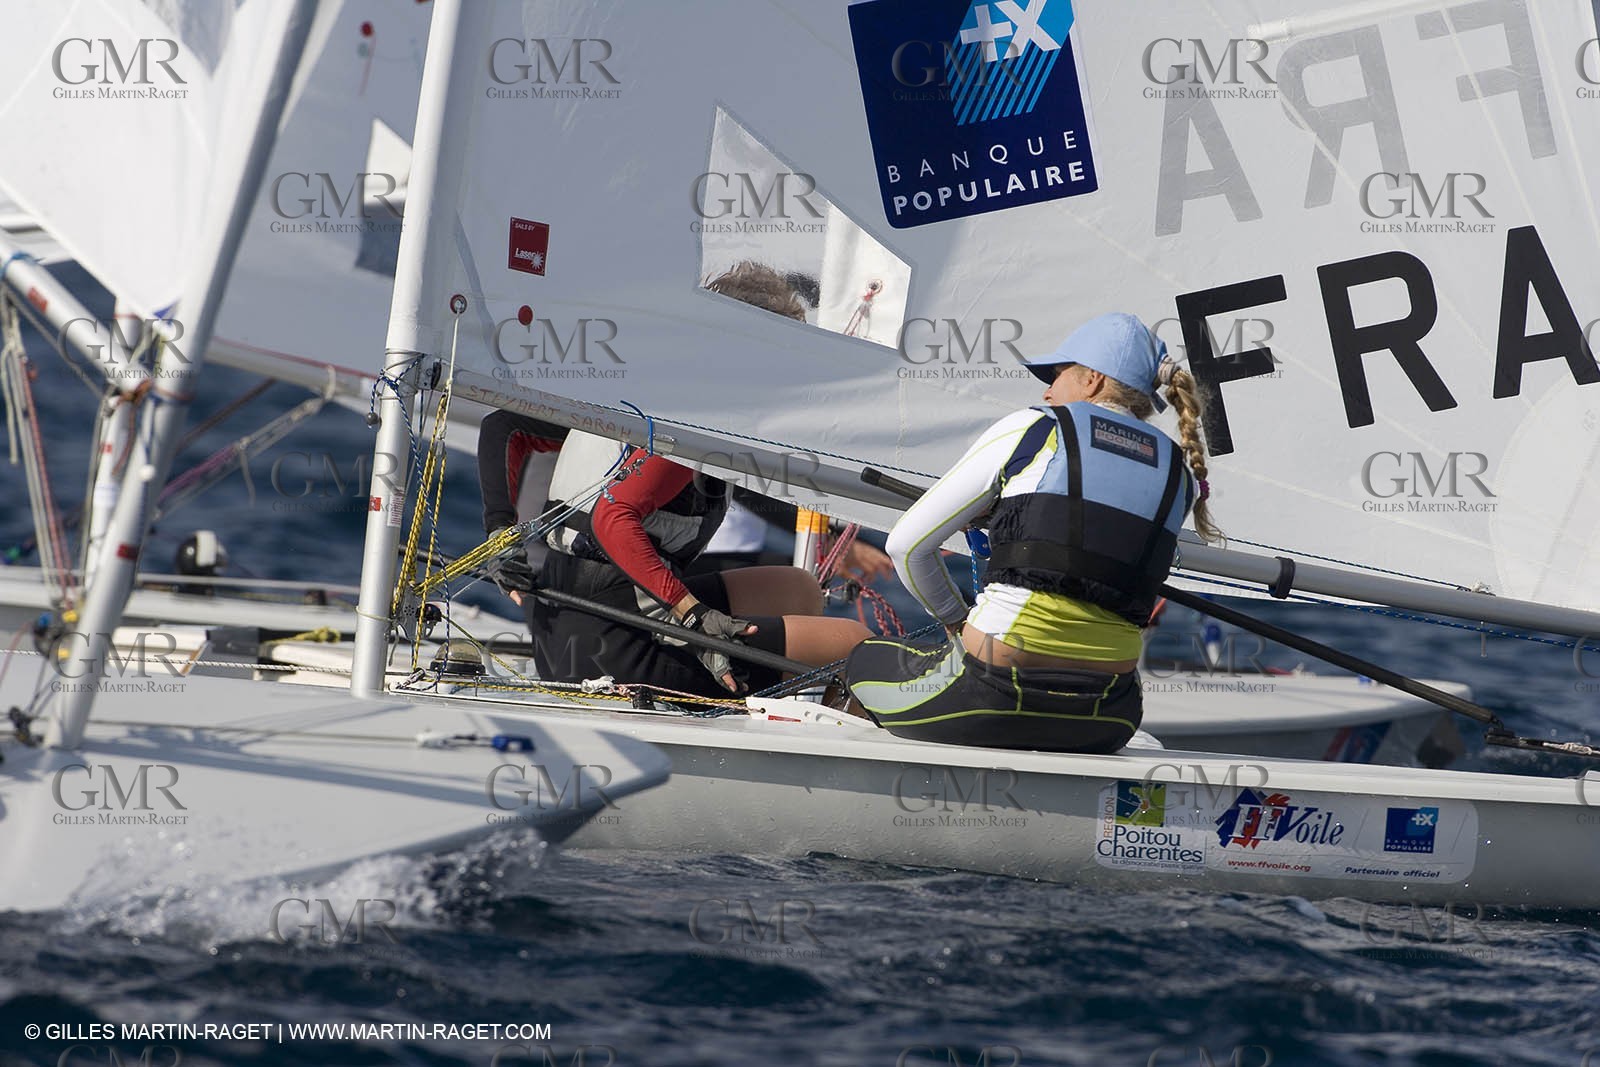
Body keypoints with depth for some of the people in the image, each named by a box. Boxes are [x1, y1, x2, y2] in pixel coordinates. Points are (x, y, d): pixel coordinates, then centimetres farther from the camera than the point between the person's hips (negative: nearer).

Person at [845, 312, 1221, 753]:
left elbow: (907, 544, 7)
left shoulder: (1029, 431, 2)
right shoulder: (1181, 474, 11)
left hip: (995, 696, -4)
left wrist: (955, 621, 23)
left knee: (865, 659, 27)